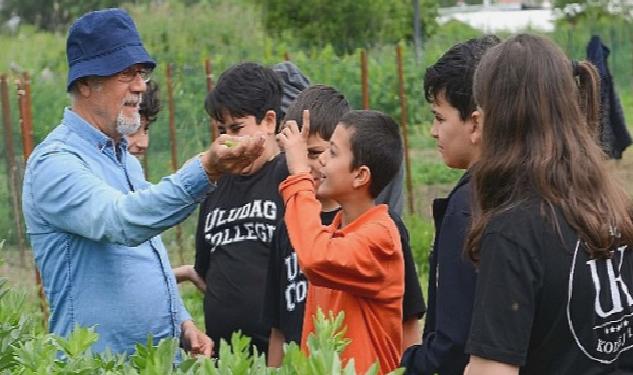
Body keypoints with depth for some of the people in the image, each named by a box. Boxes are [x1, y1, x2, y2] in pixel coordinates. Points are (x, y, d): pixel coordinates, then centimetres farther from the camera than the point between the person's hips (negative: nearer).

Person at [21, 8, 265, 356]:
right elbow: (121, 221, -33)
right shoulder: (56, 162, -15)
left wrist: (182, 322, 11)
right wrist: (205, 170, -43)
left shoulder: (125, 158, 14)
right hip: (100, 363, -8)